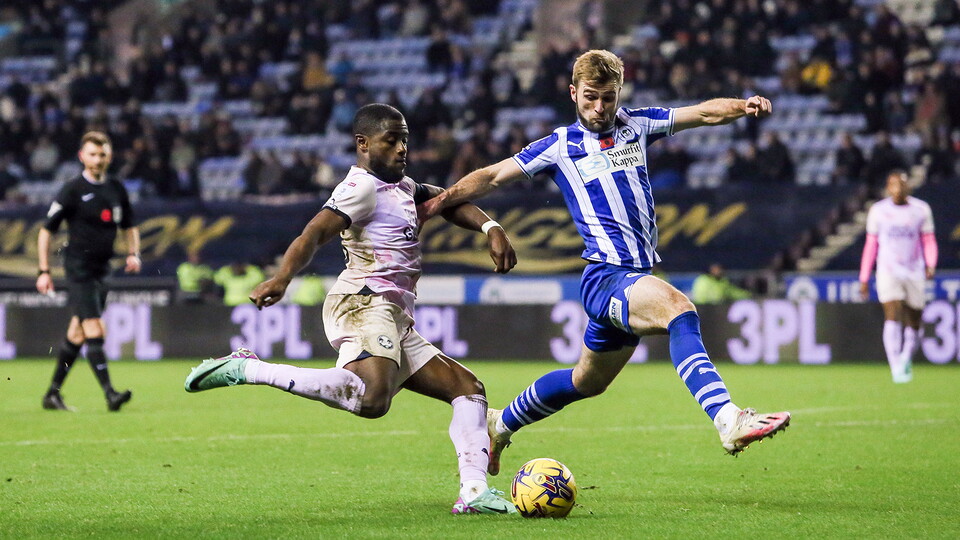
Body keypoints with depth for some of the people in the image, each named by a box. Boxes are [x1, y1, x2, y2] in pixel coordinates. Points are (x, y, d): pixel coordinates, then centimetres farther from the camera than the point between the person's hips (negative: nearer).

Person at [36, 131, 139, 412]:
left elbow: (129, 227, 22)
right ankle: (110, 394, -19)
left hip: (101, 271, 6)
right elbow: (46, 231, -4)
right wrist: (44, 271, -8)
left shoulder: (117, 189, 9)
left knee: (77, 334, 12)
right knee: (94, 330, -15)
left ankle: (53, 393, 22)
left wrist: (133, 254, 3)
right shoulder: (72, 191, -8)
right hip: (78, 270, -6)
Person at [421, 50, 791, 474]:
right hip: (605, 276, -6)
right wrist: (435, 204, 4)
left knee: (587, 381, 20)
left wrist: (743, 106, -14)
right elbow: (492, 177, 10)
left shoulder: (636, 126, 14)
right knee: (678, 309, -34)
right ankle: (728, 421, -49)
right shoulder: (561, 145, 4)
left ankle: (501, 424, 42)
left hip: (638, 277, 6)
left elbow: (705, 113, 6)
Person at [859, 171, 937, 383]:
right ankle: (896, 368, -25)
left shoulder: (921, 210, 5)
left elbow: (928, 241, 8)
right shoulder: (878, 211, 5)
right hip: (887, 272, -2)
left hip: (914, 274, 2)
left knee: (913, 324, 7)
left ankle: (906, 360, 33)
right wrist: (864, 279, 11)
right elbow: (871, 245, 11)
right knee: (893, 317, -18)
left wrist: (930, 265, -11)